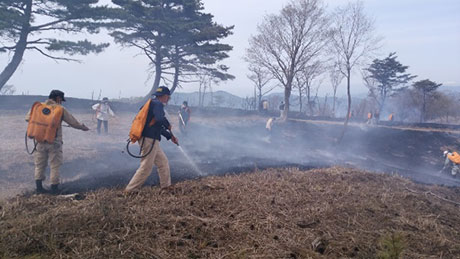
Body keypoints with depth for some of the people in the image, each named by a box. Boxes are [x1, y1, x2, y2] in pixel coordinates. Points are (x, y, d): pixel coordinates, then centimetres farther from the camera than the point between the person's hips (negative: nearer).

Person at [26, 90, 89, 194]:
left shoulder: (37, 106, 0)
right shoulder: (60, 109, -8)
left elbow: (28, 118, 8)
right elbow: (73, 122, -2)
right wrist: (83, 127, 15)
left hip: (40, 142, 3)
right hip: (54, 142, -3)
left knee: (39, 165, 16)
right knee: (54, 166, 8)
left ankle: (39, 187, 19)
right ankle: (54, 189, 13)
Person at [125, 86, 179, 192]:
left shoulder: (154, 104, 22)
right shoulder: (157, 104, -9)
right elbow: (160, 119, -29)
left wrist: (170, 136, 30)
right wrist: (168, 126, -8)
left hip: (152, 141, 10)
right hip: (149, 140, -10)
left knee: (163, 163, 16)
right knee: (146, 168, -5)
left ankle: (166, 187, 23)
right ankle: (129, 190, 1)